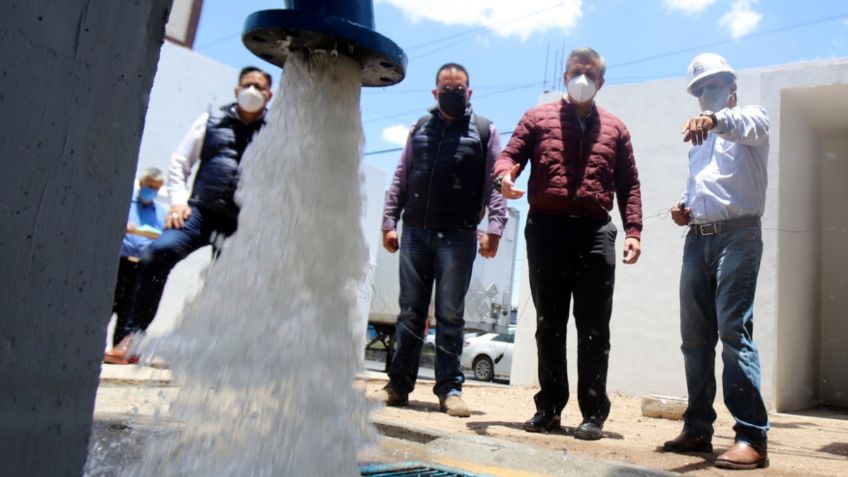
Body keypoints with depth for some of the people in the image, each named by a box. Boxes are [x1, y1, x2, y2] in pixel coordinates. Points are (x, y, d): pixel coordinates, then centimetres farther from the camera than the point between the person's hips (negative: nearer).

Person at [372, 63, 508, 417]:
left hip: (458, 236, -3)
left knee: (450, 315, 0)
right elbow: (401, 179, 14)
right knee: (410, 312, 6)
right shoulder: (419, 129, 16)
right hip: (415, 232, 3)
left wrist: (494, 229, -13)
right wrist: (389, 222, 6)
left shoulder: (484, 131, 6)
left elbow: (495, 184, -1)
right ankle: (399, 385, 13)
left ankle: (450, 388, 6)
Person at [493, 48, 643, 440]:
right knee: (549, 324, 5)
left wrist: (633, 231, 2)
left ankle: (593, 413, 8)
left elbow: (629, 185, 15)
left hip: (595, 232, 1)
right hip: (546, 228, 0)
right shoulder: (538, 118, 14)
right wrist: (504, 175, -18)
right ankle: (549, 407, 15)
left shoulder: (614, 129, 18)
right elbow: (509, 155, 6)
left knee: (593, 328, 0)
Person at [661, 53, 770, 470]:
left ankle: (752, 437, -11)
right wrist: (683, 211, 11)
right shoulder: (699, 138, 28)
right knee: (695, 337, 4)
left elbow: (745, 125, -20)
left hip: (737, 234, -7)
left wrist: (714, 119, -42)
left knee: (734, 332, -15)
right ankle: (697, 429, 11)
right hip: (697, 237, 7)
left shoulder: (751, 118, 6)